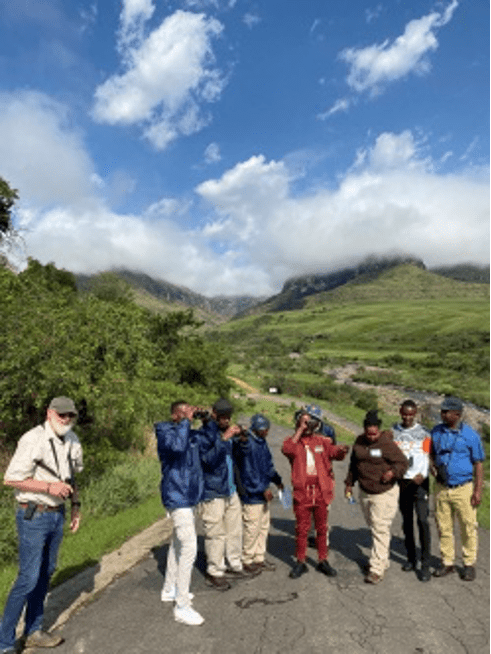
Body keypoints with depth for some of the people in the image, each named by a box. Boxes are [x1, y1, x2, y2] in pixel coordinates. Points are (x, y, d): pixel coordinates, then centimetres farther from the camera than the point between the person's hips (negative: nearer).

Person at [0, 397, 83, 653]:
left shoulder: (72, 441, 4)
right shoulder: (33, 440, -19)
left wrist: (75, 505, 10)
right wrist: (49, 487, -24)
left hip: (57, 515, 7)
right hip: (33, 516, -7)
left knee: (45, 573, 16)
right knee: (29, 578, -4)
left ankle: (33, 632, 32)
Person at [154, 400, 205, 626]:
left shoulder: (191, 433, 7)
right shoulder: (166, 433, -15)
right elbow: (177, 446, -36)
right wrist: (186, 422, -25)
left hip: (189, 496, 9)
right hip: (177, 497, -9)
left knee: (178, 544, 20)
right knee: (188, 548, -10)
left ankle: (170, 589, 37)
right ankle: (182, 607, 0)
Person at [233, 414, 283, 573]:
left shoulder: (262, 442, 9)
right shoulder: (246, 444, -21)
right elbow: (248, 472, -22)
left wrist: (277, 480, 9)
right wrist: (263, 489, -20)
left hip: (263, 494, 9)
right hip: (251, 495, -9)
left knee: (264, 526, 17)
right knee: (252, 528, 1)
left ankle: (259, 558, 31)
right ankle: (247, 561, 19)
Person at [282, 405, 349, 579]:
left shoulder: (321, 441, 6)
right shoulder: (293, 440, -1)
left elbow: (334, 452, -10)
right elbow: (287, 449, -24)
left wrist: (342, 450, -34)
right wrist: (300, 429, -20)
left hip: (321, 491, 2)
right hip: (302, 492, -2)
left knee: (322, 528, 14)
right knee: (301, 529, 8)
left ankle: (323, 561, 28)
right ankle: (300, 562, 22)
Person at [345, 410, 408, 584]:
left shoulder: (387, 444, -16)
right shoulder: (359, 442, 2)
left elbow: (403, 462, -11)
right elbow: (353, 464, 14)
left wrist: (393, 472, -30)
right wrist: (349, 483, 16)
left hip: (384, 493, -6)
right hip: (365, 492, 6)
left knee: (380, 529, -5)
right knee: (373, 527, 17)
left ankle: (377, 569, 2)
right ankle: (383, 560, 35)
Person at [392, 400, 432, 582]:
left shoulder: (423, 433, -2)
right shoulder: (393, 432, 5)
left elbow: (425, 457, -8)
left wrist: (422, 474, -24)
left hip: (419, 481, -3)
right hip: (401, 481, 3)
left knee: (422, 520, -7)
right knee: (406, 520, 11)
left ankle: (425, 564, 0)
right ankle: (411, 558, 24)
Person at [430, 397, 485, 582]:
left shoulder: (470, 435, -8)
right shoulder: (436, 431, 2)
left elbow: (478, 464, -4)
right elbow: (431, 453, 15)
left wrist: (478, 490, -8)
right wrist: (432, 466, -6)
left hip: (463, 489, -3)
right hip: (441, 488, 3)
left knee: (468, 528, 7)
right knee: (444, 527, 11)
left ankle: (469, 564, 26)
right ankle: (447, 562, 26)